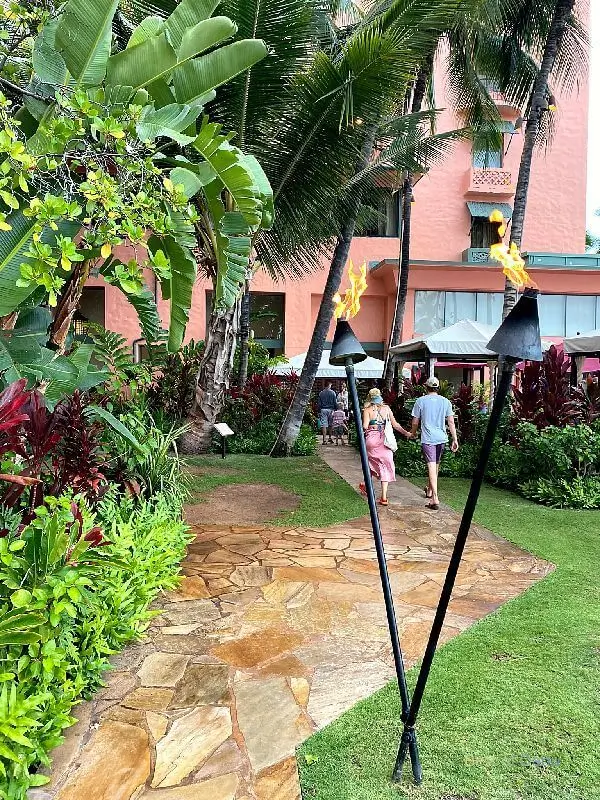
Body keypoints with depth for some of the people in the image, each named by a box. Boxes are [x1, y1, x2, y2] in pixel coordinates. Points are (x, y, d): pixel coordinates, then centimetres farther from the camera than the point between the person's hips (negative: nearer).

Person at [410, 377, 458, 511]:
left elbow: (415, 421, 3)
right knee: (436, 465, 19)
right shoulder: (445, 401, 5)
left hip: (427, 438, -4)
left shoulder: (420, 401, -3)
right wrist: (455, 439, 5)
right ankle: (429, 490, 38)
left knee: (431, 466, -9)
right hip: (442, 438, 4)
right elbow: (451, 422, 2)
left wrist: (413, 433, 21)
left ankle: (435, 498, -19)